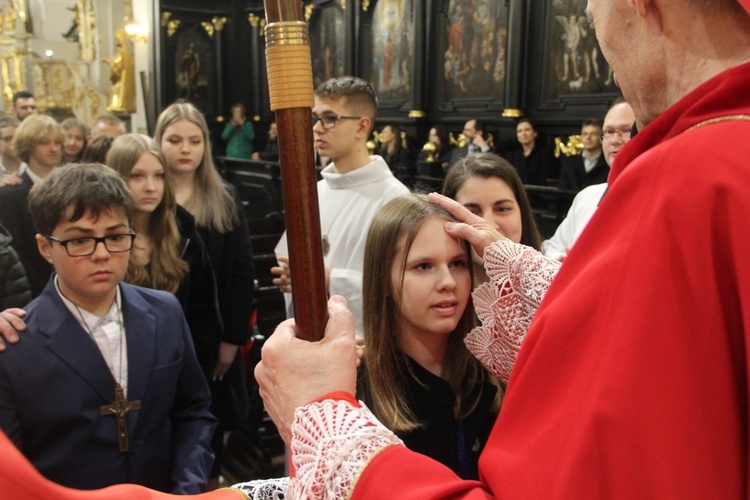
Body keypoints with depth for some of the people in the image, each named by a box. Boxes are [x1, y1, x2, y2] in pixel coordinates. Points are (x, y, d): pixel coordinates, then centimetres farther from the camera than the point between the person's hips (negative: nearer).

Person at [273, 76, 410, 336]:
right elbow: (288, 260, 19)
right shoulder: (314, 192, 9)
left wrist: (330, 280, -21)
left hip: (362, 340, -7)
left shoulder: (392, 196, -15)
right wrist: (289, 276, -3)